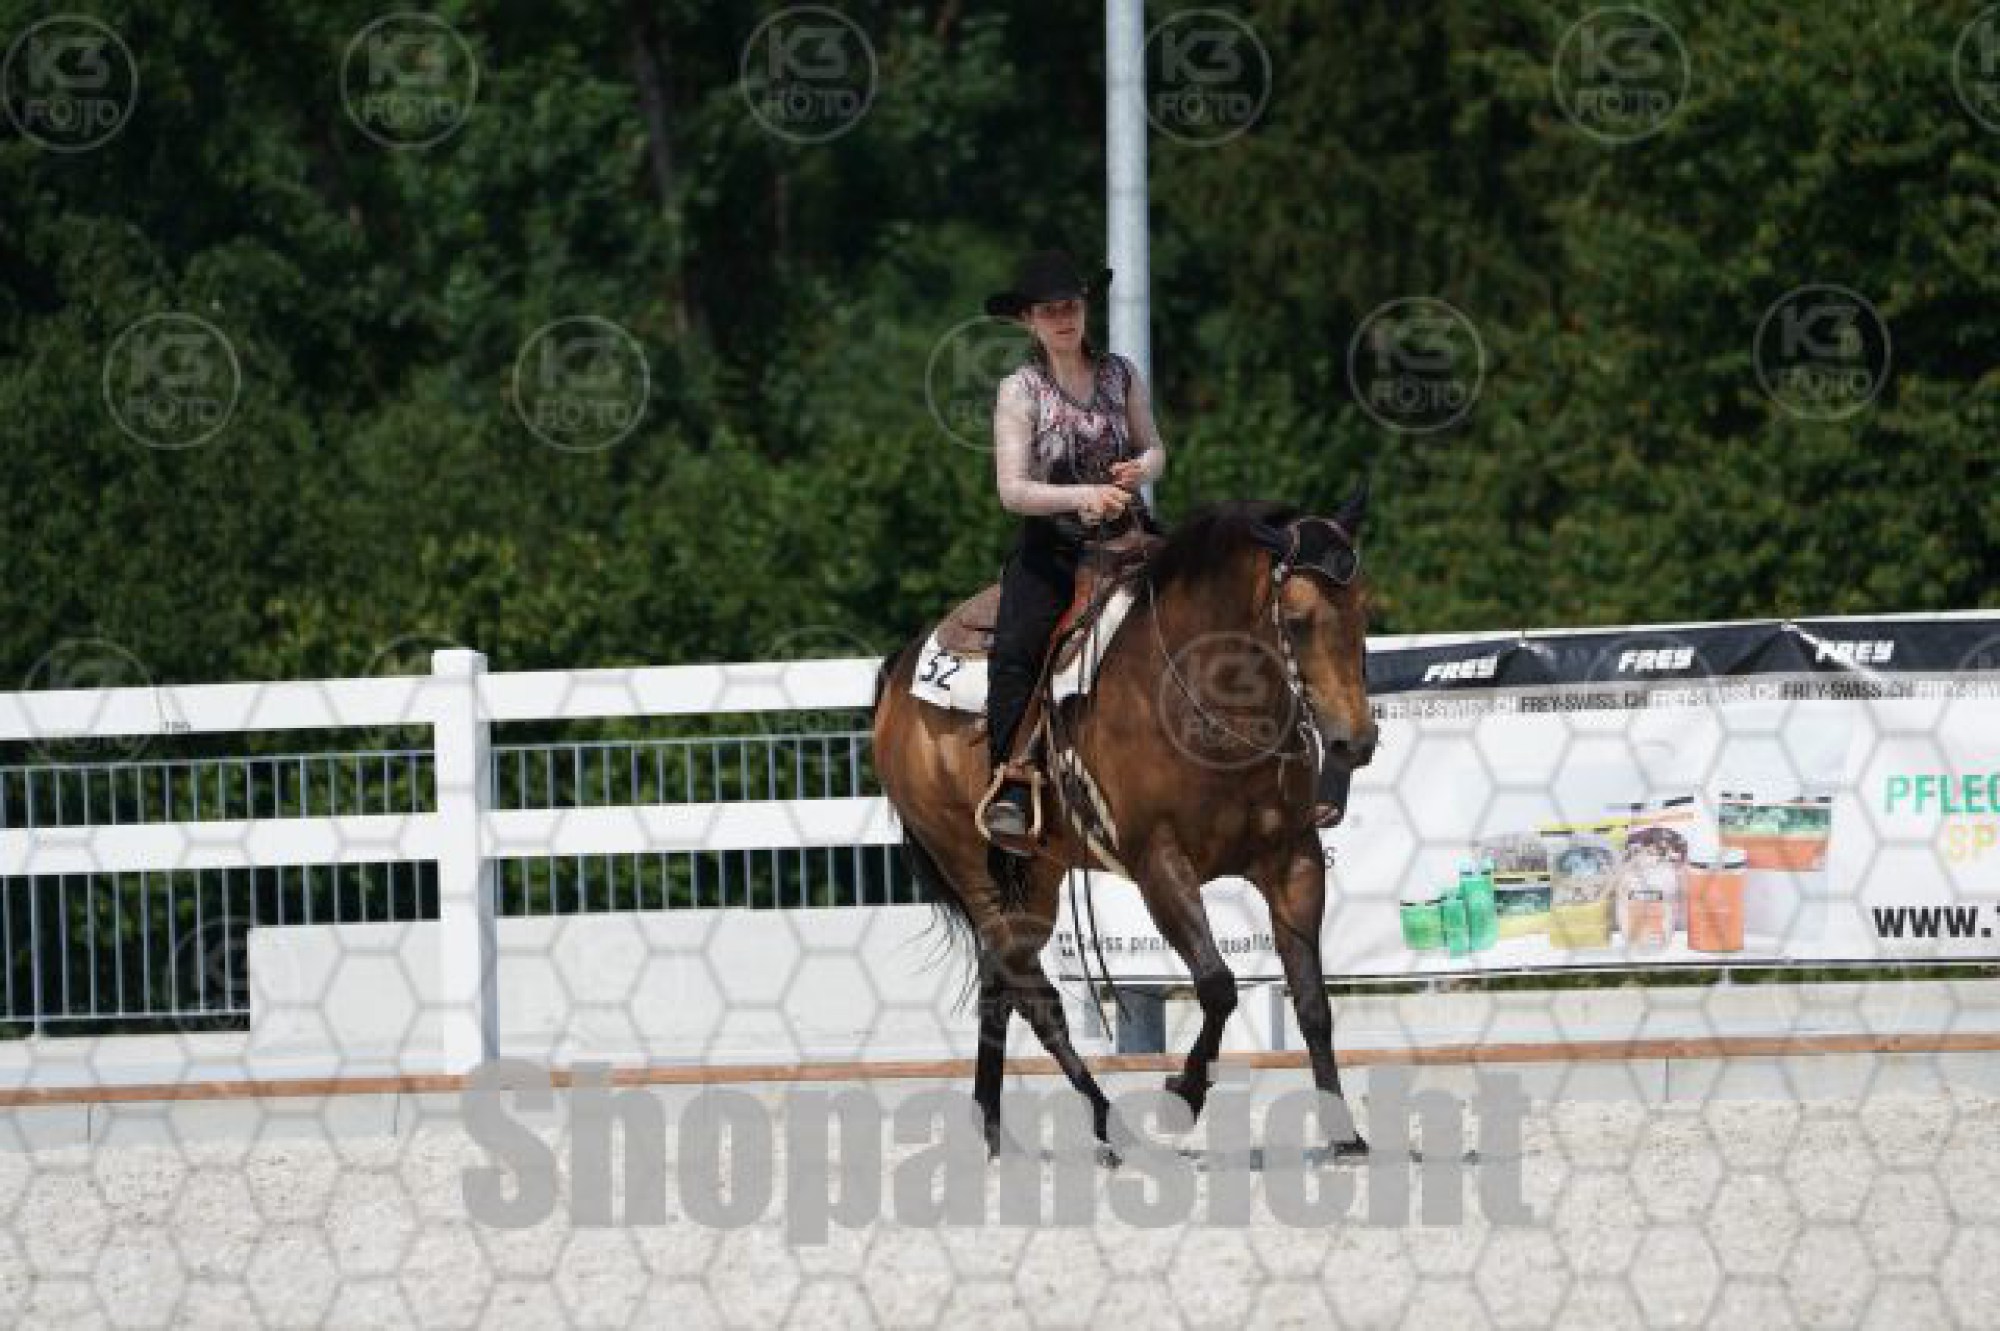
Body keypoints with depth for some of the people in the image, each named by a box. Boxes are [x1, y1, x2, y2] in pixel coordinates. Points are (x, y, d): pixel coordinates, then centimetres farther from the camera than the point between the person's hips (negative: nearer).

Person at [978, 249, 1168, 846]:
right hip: (1052, 545, -3)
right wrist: (1084, 495, -27)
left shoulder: (1120, 375, 5)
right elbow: (1013, 490, -12)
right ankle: (1010, 784, -23)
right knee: (1015, 650, -25)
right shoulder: (1020, 391, -5)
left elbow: (1154, 449, 16)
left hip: (1126, 533, 3)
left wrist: (1142, 468, -9)